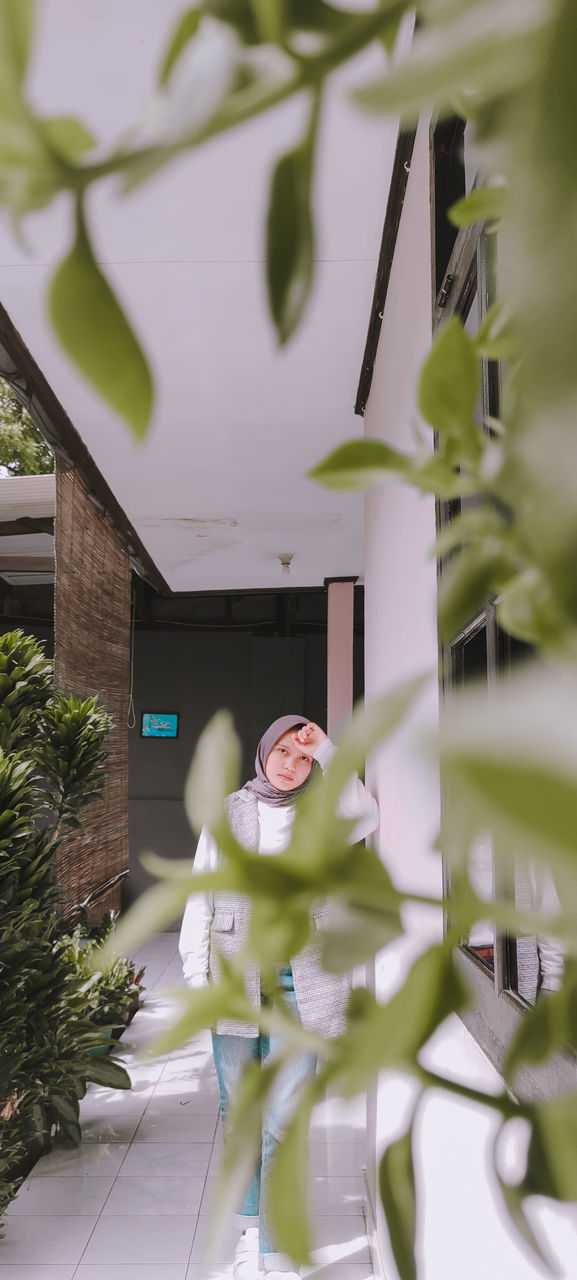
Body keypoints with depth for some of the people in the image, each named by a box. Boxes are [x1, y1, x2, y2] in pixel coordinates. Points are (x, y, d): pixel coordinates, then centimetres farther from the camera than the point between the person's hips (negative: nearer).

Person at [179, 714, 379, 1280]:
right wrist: (195, 977, 1)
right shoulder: (227, 814, 7)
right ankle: (250, 1227, 32)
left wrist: (326, 750, -18)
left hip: (301, 983, -1)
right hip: (235, 978, 2)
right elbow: (200, 898, 7)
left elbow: (364, 817, -19)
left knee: (284, 1121, -4)